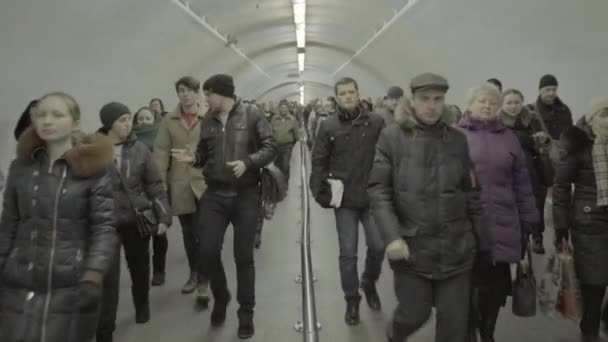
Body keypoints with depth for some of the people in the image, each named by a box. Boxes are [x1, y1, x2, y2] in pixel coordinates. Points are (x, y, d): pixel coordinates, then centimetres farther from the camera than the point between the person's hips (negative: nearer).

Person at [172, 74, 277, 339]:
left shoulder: (252, 115, -5)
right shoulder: (207, 121, 7)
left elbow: (270, 148, -6)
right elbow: (205, 154, 15)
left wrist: (247, 162, -21)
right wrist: (194, 157, -7)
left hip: (245, 196, -3)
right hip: (214, 195, 4)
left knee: (244, 256, 5)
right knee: (207, 251, 0)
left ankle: (246, 313, 22)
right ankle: (220, 298, 29)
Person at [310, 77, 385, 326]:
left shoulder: (376, 122, -2)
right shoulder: (328, 126, -3)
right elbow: (318, 162, -1)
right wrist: (320, 192, -8)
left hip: (372, 196, 1)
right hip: (344, 199, -1)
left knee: (377, 246, 5)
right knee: (348, 253, 5)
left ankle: (369, 283, 36)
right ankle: (352, 300, 24)